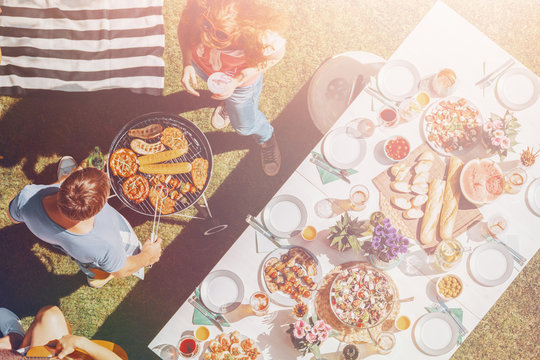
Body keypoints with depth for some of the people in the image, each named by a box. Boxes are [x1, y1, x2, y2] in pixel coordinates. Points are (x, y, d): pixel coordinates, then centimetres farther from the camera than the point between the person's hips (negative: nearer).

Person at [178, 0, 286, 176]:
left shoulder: (261, 38, -46)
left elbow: (278, 53, -23)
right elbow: (184, 25, -15)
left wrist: (235, 82, -32)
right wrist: (187, 64, -30)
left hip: (240, 78, -2)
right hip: (200, 65, 2)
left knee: (245, 126, 21)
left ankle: (266, 138, 56)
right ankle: (228, 102, 73)